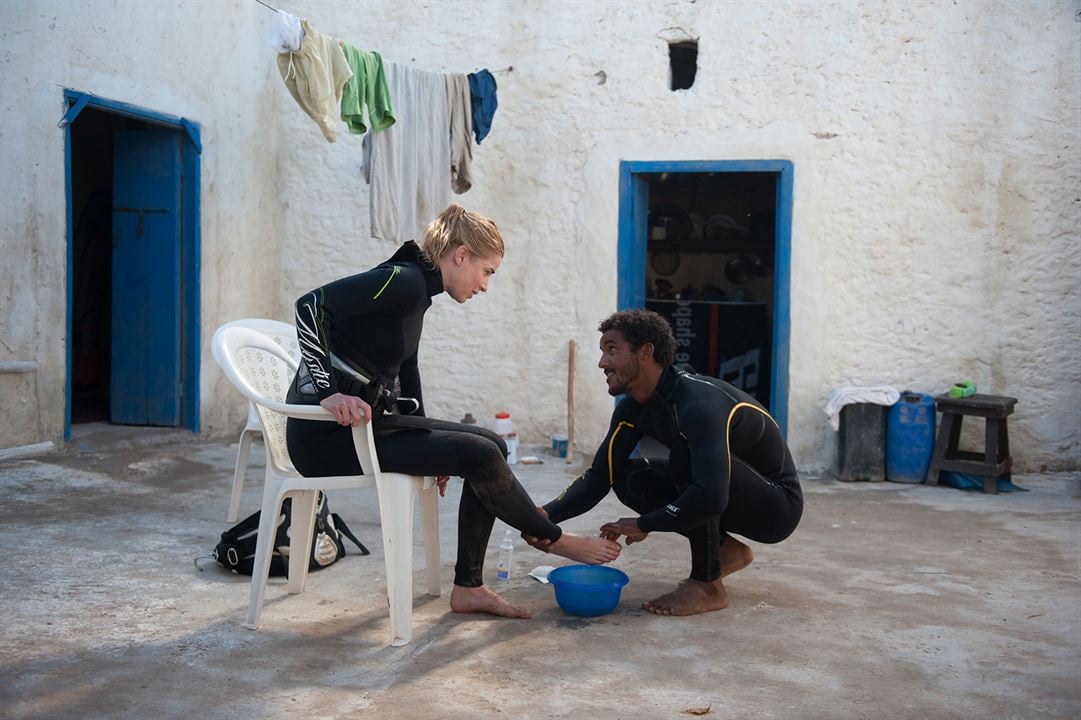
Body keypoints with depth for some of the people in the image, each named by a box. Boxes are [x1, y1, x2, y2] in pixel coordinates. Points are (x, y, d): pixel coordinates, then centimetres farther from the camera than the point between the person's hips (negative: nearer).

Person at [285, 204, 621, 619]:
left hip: (370, 423, 10)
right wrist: (328, 392, -30)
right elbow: (311, 305, -26)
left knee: (493, 447, 4)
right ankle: (555, 540, 8)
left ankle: (468, 588, 7)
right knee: (480, 455, -17)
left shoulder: (417, 291, 14)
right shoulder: (404, 281, -15)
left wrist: (429, 451, 20)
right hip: (328, 433, -10)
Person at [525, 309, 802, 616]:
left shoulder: (699, 401, -32)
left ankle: (707, 585, -17)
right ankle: (727, 551, 8)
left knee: (686, 452, -32)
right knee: (630, 478, -4)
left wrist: (643, 525, -29)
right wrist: (548, 514, -20)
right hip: (723, 495, 8)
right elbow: (600, 476, -3)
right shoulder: (634, 407, -4)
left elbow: (710, 497, -42)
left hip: (778, 505, -8)